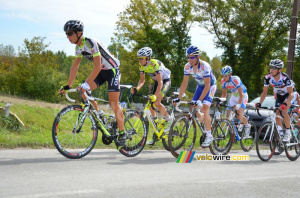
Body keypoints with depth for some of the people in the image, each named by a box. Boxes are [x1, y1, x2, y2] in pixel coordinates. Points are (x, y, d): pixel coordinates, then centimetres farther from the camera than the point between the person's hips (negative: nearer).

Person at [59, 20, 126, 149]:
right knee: (84, 91, -10)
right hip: (102, 71, 8)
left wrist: (86, 83, -37)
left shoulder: (91, 43, -27)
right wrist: (68, 86, -1)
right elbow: (75, 66, 4)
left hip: (112, 70, -8)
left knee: (113, 103, -11)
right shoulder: (78, 47, -1)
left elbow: (97, 67, -31)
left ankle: (122, 133, -1)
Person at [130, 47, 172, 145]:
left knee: (156, 102, -25)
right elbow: (142, 80, -6)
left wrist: (155, 96, -43)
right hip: (157, 81, 7)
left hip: (165, 81, -7)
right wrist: (136, 89, -27)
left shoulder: (155, 64, -32)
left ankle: (168, 119, 2)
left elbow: (160, 82, -34)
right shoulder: (142, 65, -11)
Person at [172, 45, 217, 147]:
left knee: (205, 108, -22)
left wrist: (200, 100, -39)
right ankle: (208, 122, 24)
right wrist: (178, 98, -15)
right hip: (200, 86, 6)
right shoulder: (187, 67, -16)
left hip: (210, 86, -6)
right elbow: (185, 83, -9)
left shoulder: (205, 66, -33)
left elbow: (207, 85, -33)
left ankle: (208, 136, -13)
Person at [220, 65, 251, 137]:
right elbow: (224, 94, -1)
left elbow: (241, 94, -32)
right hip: (234, 96, 6)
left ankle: (247, 126, 10)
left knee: (239, 116, -19)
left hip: (242, 96, -6)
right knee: (228, 114, -7)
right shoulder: (223, 81, -13)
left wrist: (238, 104, -43)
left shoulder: (235, 80, -31)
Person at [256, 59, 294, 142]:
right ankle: (281, 133, 13)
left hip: (288, 95, -5)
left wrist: (285, 103, -48)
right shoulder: (268, 78, -22)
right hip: (278, 96, 5)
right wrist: (259, 103, -25)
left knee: (284, 112, -25)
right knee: (277, 114, -3)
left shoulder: (285, 78, -35)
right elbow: (264, 92, -11)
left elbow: (291, 93, -33)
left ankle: (288, 133, -12)